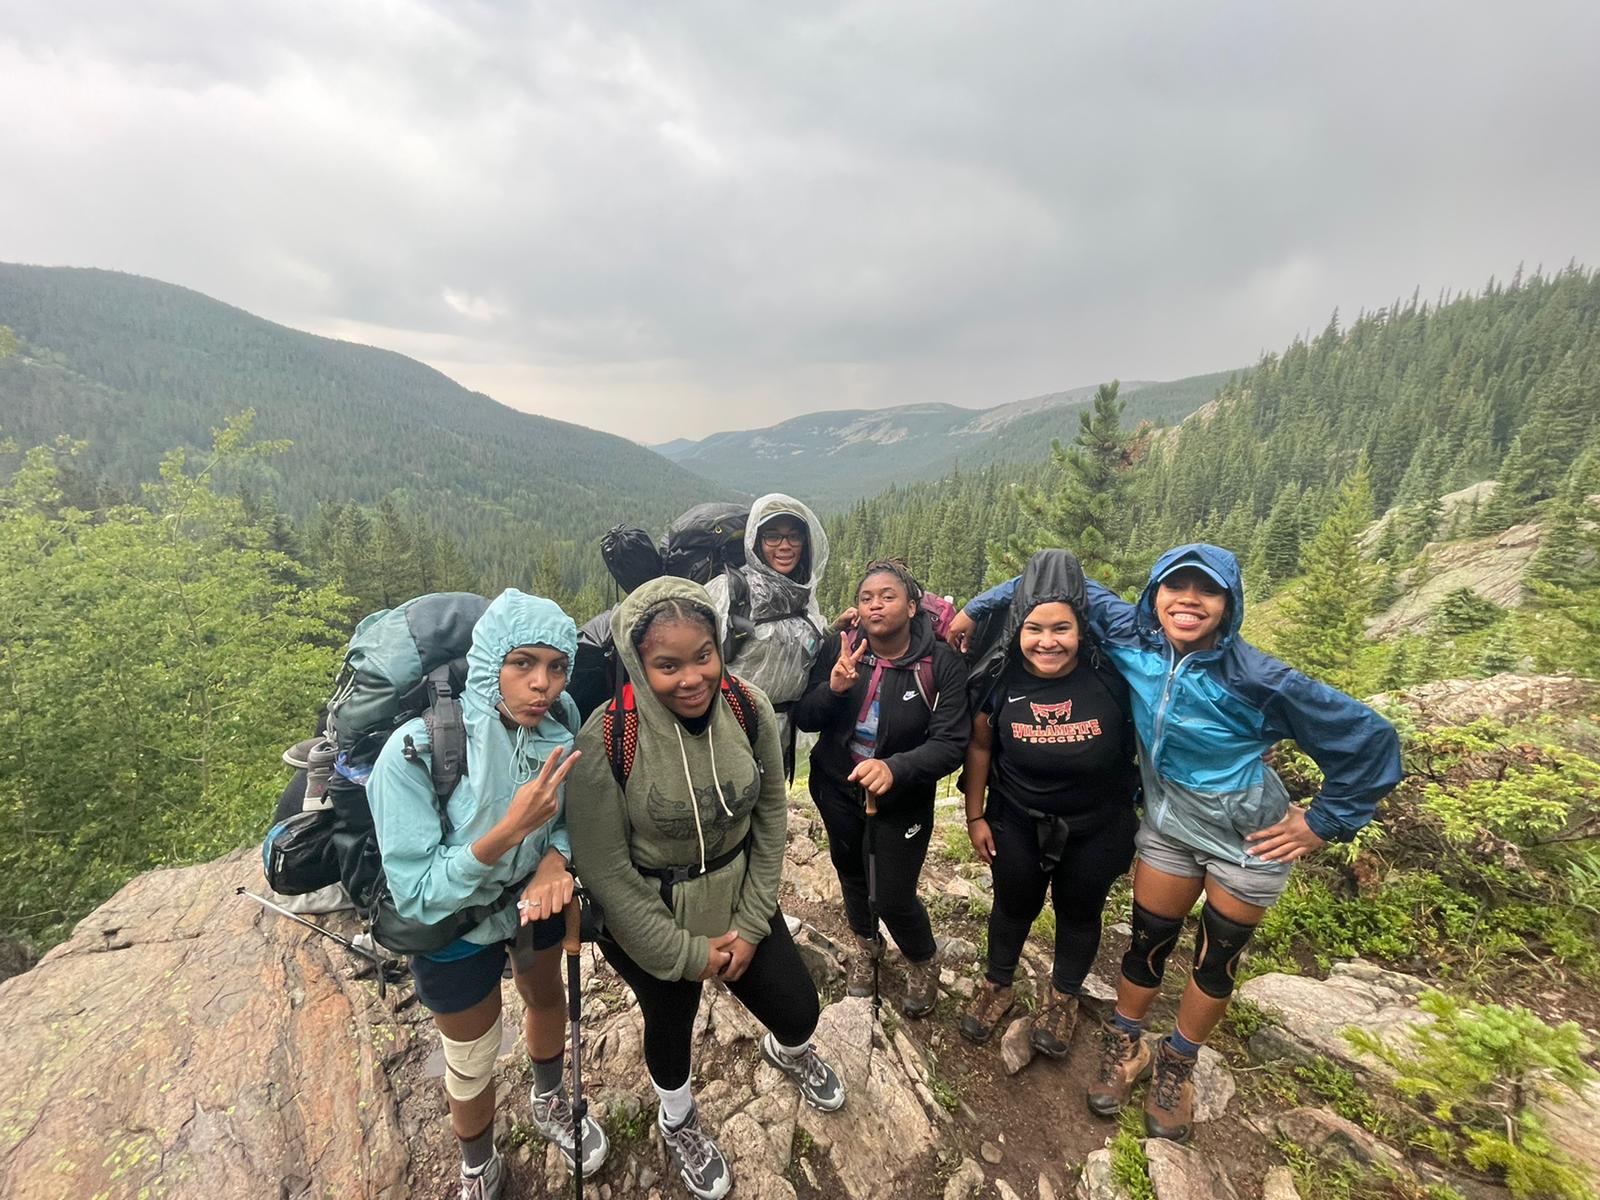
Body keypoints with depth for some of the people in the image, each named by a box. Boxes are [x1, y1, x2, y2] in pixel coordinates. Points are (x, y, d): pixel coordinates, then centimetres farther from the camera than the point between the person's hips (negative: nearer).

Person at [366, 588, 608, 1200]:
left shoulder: (560, 721, -24)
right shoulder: (415, 752, -35)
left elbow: (570, 814, -8)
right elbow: (416, 894, -29)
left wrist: (556, 856, -29)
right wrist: (511, 829, -42)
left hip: (534, 896, 4)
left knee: (546, 996, 28)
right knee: (472, 1058, 20)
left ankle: (550, 1104, 61)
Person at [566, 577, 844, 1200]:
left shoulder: (749, 708, -18)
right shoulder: (605, 741, -29)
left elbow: (771, 816, -6)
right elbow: (604, 870, -19)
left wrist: (751, 923, -5)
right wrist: (686, 954, -11)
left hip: (738, 899, 3)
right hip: (649, 921, -2)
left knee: (799, 1009, 15)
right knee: (671, 1025, 23)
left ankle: (787, 1049, 57)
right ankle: (677, 1119, 61)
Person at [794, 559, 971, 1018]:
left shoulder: (942, 663, -19)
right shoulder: (839, 649, -12)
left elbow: (951, 743, -24)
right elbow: (804, 719, -8)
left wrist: (894, 768, -40)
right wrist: (833, 690, -29)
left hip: (902, 800, -3)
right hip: (838, 791, 3)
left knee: (893, 898, 0)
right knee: (851, 874, 23)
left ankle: (924, 961, 38)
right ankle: (866, 945, 57)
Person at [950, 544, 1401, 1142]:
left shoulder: (1254, 678, -26)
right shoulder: (1133, 640, -17)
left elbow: (1367, 736, -16)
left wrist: (1325, 822, -10)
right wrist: (977, 608, -7)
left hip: (1248, 839, -2)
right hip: (1168, 825, 2)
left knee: (1217, 959, 14)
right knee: (1149, 941, 14)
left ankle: (1177, 1066, 39)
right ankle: (1124, 1046, 39)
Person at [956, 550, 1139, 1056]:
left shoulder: (1112, 677, -24)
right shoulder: (999, 682, -18)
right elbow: (980, 747, -4)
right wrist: (975, 816, 0)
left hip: (1097, 829, 0)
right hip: (1018, 822, 1)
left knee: (1079, 912, 21)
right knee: (1013, 905, 20)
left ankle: (1064, 996, 49)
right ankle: (997, 986, 48)